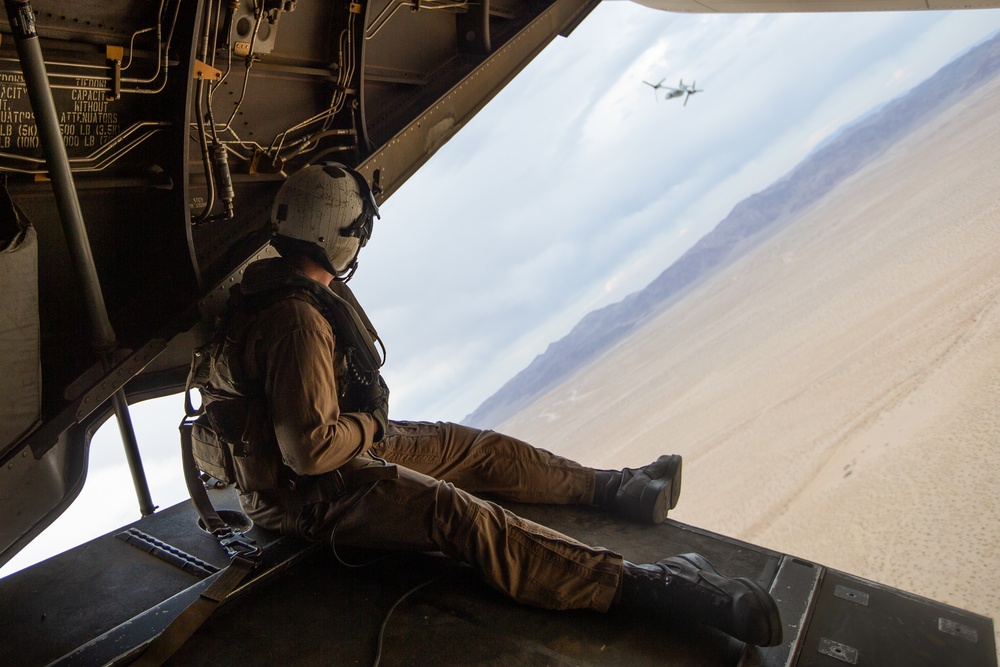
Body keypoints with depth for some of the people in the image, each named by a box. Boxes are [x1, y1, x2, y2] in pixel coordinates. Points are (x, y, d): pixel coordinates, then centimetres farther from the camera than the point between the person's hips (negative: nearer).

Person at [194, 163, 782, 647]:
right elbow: (310, 448, -31)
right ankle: (639, 587, -34)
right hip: (304, 491, -10)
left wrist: (368, 420, 6)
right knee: (458, 513, -28)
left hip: (352, 439, 10)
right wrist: (373, 426, -13)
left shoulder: (292, 283, 4)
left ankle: (614, 488, 20)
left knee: (482, 449, 8)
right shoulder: (297, 323, -30)